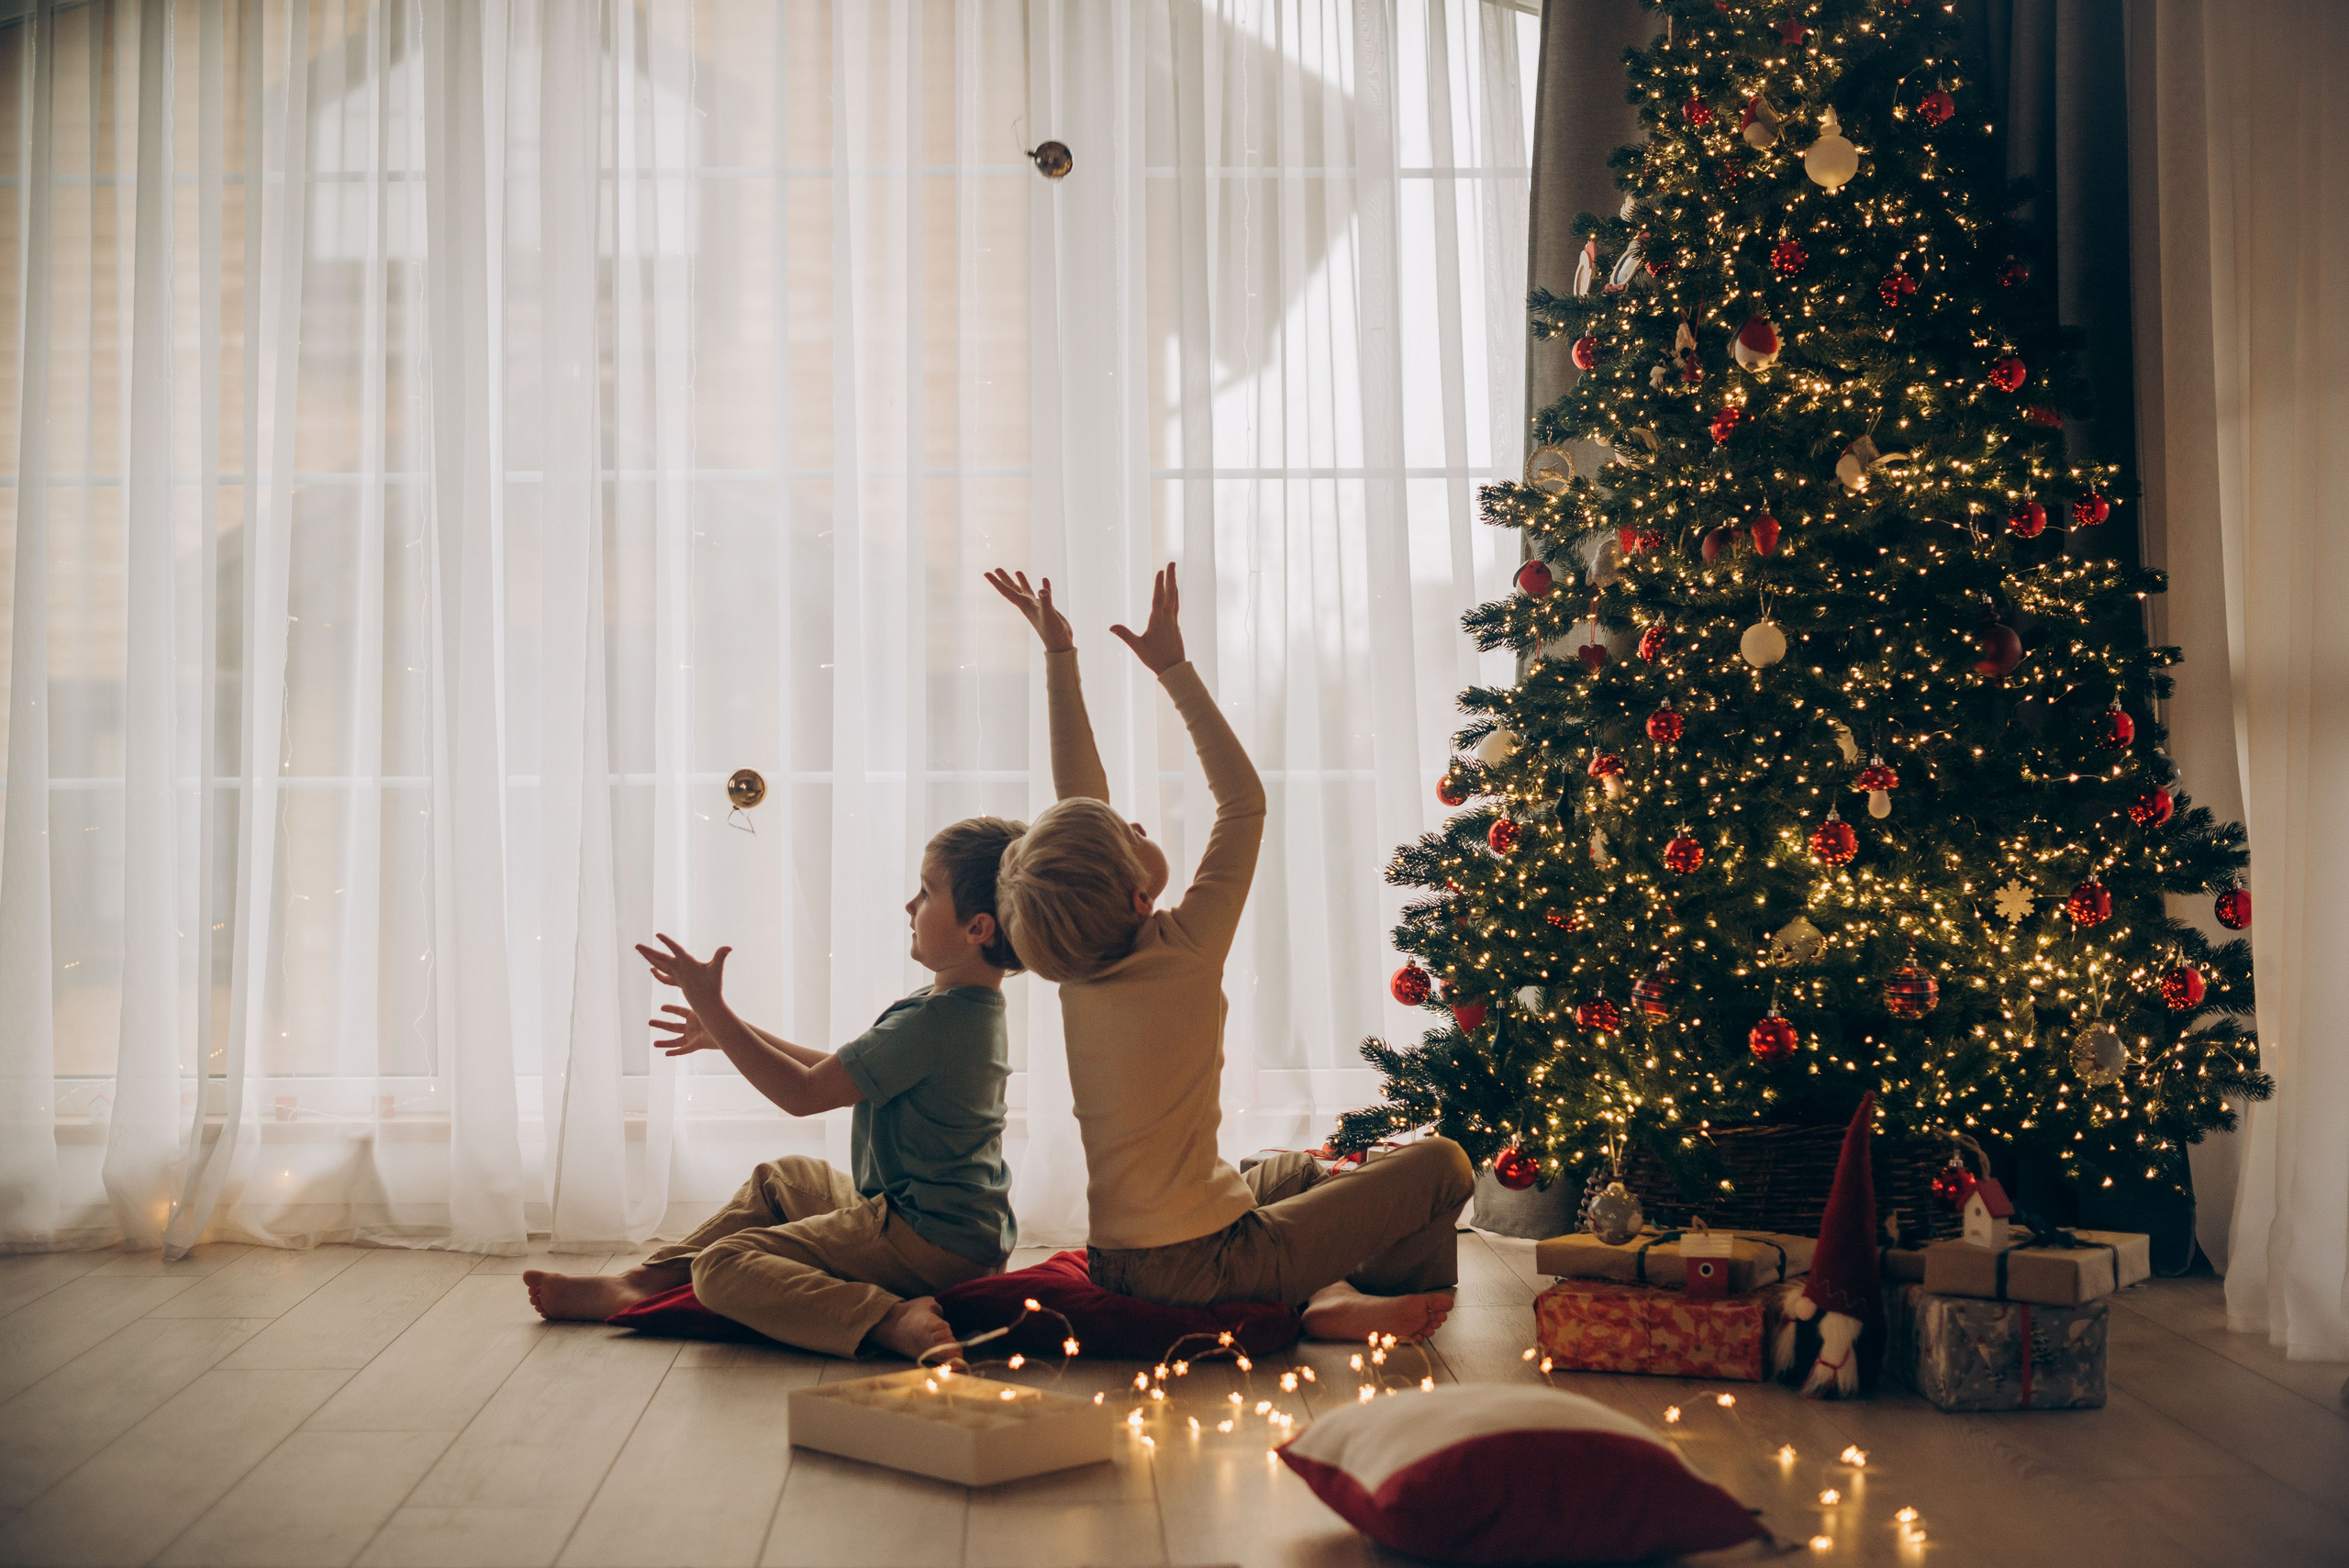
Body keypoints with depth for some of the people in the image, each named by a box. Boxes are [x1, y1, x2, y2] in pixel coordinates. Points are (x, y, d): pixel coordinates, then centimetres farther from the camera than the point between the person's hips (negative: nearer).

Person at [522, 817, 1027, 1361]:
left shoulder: (933, 1021, -25)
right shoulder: (972, 1007, 8)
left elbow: (803, 1093, -19)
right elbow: (843, 1072, 19)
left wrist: (712, 1007, -13)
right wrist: (727, 1033, 21)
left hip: (927, 1243, -11)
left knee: (722, 1268, -16)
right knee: (780, 1179, 27)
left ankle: (890, 1319, -30)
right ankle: (642, 1279, 25)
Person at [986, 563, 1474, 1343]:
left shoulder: (1077, 966, -4)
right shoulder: (1184, 952, -22)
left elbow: (1080, 800, 5)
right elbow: (1243, 799, -11)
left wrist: (1059, 657, 7)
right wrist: (1174, 667, -8)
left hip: (1117, 1262, 8)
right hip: (1199, 1269, -7)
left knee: (1298, 1174, 34)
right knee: (1441, 1164, 1)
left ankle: (1322, 1282, 14)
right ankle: (1351, 1298, 9)